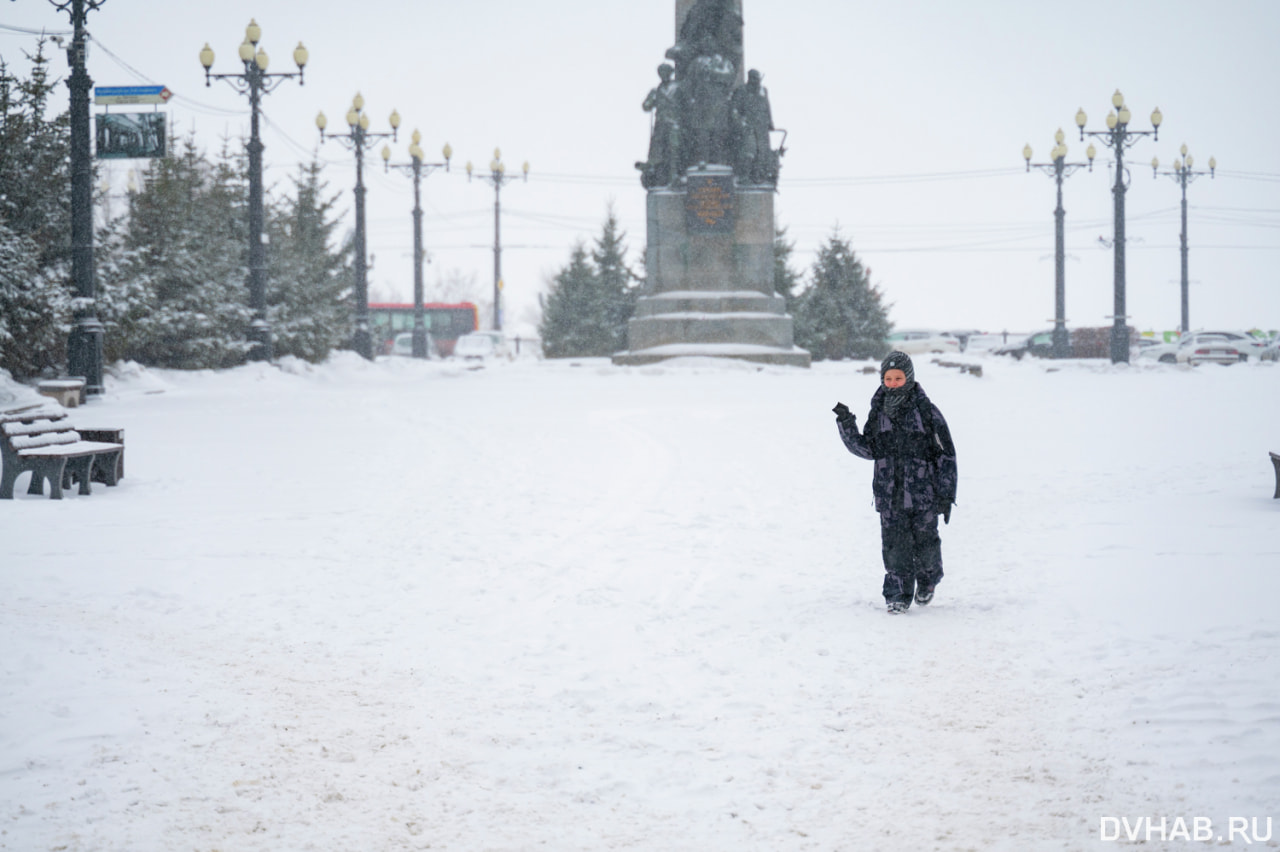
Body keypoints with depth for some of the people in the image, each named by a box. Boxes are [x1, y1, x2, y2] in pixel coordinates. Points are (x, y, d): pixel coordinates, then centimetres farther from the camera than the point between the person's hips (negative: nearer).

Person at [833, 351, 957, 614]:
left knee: (924, 544, 4)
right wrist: (846, 425, -5)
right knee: (894, 546, -1)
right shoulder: (878, 412, 7)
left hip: (923, 493, -2)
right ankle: (898, 595, 10)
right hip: (889, 495, 2)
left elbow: (946, 454, -1)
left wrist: (946, 494, -5)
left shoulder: (926, 411, -4)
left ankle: (927, 581, 33)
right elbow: (867, 450, 9)